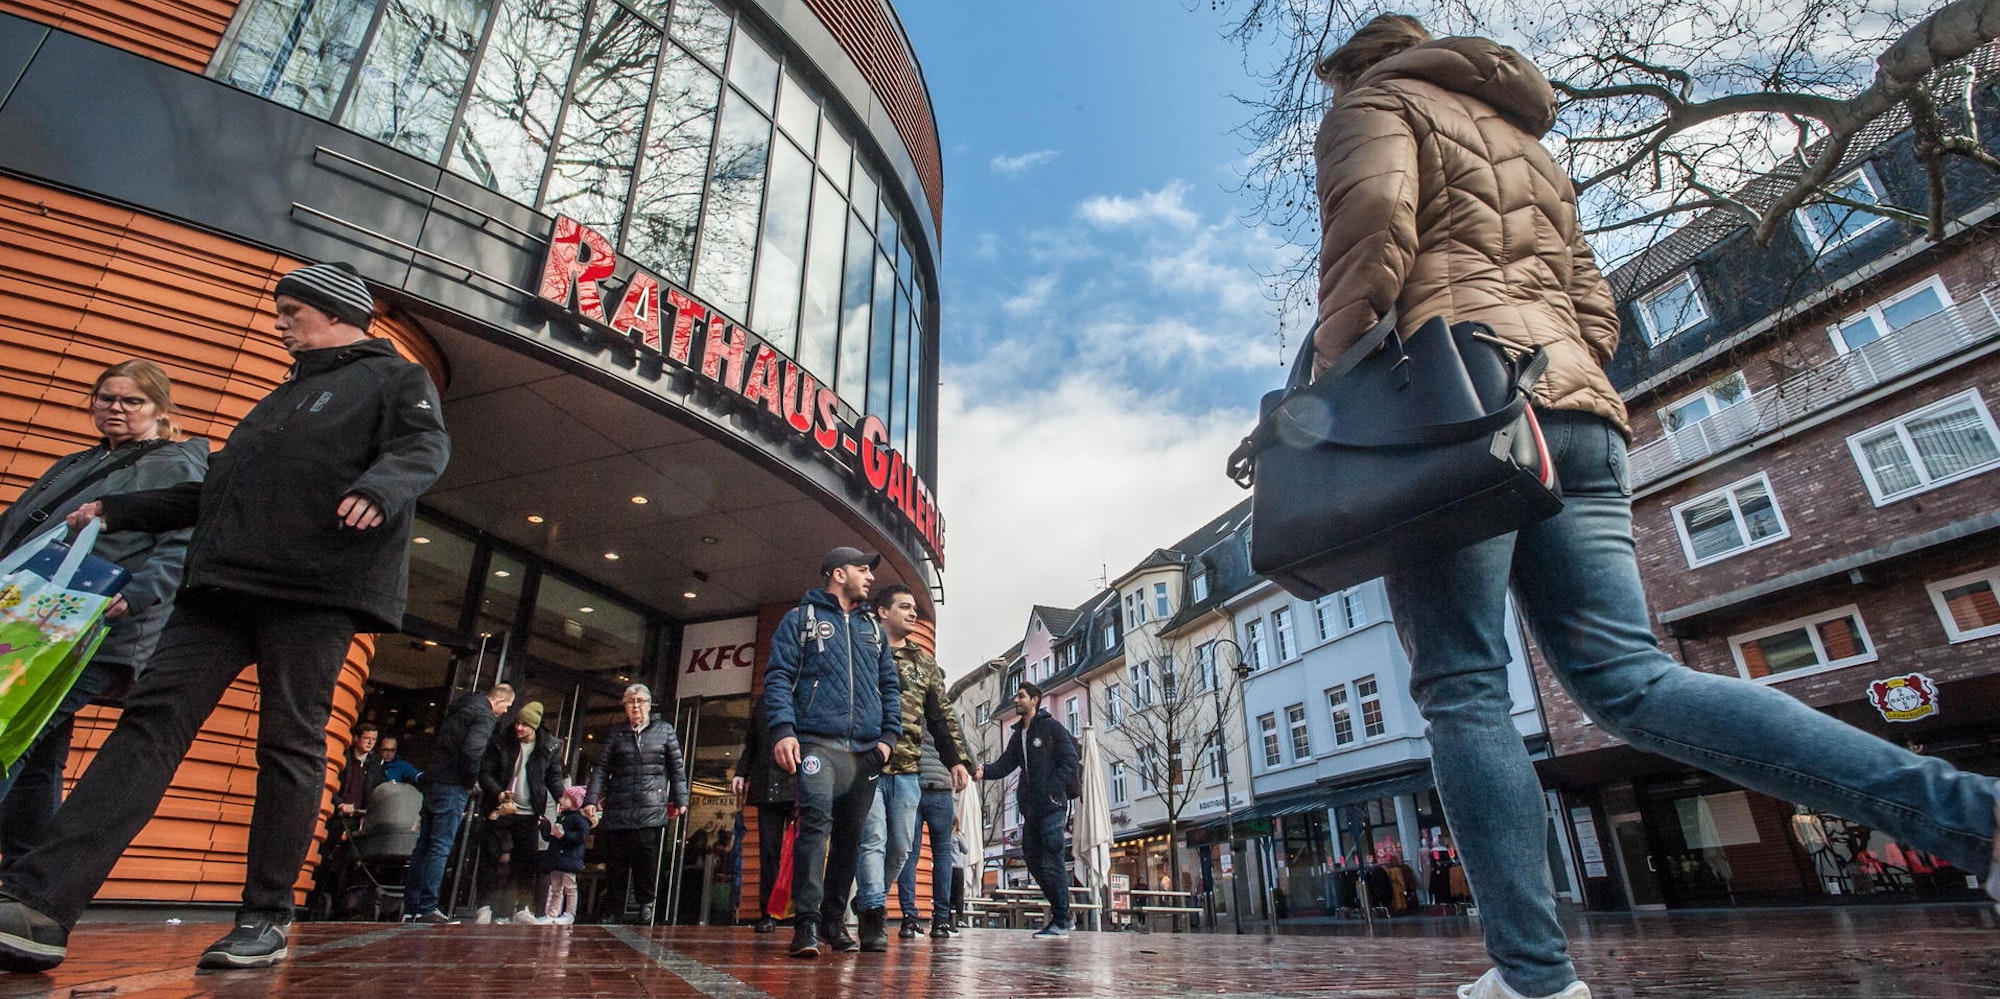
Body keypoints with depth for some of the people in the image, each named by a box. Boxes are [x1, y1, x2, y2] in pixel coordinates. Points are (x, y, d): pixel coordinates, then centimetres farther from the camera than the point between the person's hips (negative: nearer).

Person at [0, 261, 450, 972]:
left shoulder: (396, 378, 9)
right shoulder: (285, 398, 33)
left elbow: (425, 447, -11)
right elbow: (216, 490, 37)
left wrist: (377, 487, -31)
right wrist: (117, 511, 33)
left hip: (314, 589, -8)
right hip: (223, 580, 8)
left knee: (290, 744, -6)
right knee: (152, 719, -5)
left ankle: (266, 921, 0)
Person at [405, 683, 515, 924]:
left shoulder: (461, 708, 20)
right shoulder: (484, 715, -9)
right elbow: (472, 750, -24)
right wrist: (472, 780, -8)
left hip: (432, 780, 9)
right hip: (452, 786, -9)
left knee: (424, 845, 11)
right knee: (440, 847, -8)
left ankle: (412, 906, 16)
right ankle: (427, 908, -8)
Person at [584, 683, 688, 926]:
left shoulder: (664, 730, 9)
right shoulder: (616, 735, 13)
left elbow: (677, 767, 8)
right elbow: (601, 769, 10)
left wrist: (680, 800, 3)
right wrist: (591, 800, -2)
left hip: (651, 811, -2)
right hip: (617, 811, 2)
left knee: (647, 862, -4)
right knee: (615, 863, 4)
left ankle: (646, 906, 10)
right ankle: (615, 910, 15)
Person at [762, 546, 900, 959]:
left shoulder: (873, 628, 21)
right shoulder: (802, 618, 8)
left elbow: (889, 686, 20)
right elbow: (778, 676, -1)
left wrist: (889, 735, 6)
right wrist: (783, 729, -14)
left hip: (865, 751, 5)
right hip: (818, 743, -5)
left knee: (850, 835, 7)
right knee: (816, 820, -19)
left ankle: (834, 919, 18)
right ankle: (807, 923, -15)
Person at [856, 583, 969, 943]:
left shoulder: (925, 663, 18)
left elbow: (942, 717, 17)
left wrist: (956, 759, 7)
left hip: (907, 770, 5)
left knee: (901, 847, 7)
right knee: (873, 839, -10)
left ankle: (866, 901, 26)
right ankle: (874, 915, -6)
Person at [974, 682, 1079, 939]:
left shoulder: (1052, 727, -3)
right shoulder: (1018, 735, 18)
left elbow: (1071, 762, -9)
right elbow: (1004, 765, 10)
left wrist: (1050, 790, -16)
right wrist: (983, 770, -10)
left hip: (1052, 806, -8)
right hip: (1031, 809, 8)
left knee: (1052, 862, -8)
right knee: (1033, 860, 10)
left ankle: (1061, 922, 0)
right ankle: (1059, 910, 24)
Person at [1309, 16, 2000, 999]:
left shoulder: (1374, 104, 14)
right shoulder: (1529, 146, 35)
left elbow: (1374, 221, -8)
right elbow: (1592, 306, 26)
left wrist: (1329, 390, -9)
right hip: (1578, 406, 7)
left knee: (1462, 691, -7)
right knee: (1631, 679, 0)